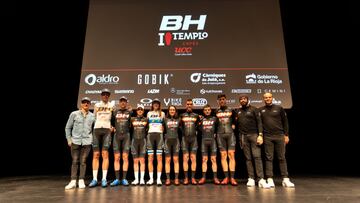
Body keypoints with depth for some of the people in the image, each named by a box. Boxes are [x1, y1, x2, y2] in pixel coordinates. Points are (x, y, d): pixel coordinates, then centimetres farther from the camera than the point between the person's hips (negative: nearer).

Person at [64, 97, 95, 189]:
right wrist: (69, 139, 2)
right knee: (75, 161, 2)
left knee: (83, 161, 2)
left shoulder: (92, 116, 6)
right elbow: (68, 127, 8)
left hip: (87, 141, 0)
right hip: (75, 141, 0)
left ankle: (81, 181, 10)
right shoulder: (74, 114, 3)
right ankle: (73, 181, 8)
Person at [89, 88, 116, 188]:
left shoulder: (112, 105, 12)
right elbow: (94, 118, 17)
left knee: (105, 154, -8)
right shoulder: (97, 105, 15)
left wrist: (112, 126, 3)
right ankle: (94, 179, 0)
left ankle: (104, 179, -7)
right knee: (95, 154, -3)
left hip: (107, 130, -1)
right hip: (96, 129, 1)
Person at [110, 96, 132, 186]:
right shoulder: (115, 112, 12)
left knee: (125, 157, -4)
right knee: (116, 158, 0)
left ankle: (124, 179, 1)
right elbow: (110, 121, 18)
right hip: (116, 135, 1)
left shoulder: (130, 112, 9)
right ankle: (117, 179, 4)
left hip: (126, 135, -1)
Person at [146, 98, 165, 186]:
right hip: (150, 134, 1)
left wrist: (162, 130, 1)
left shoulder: (162, 113, 15)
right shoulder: (149, 113, 18)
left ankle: (159, 179, -5)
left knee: (159, 158, -6)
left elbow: (164, 125, 15)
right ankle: (151, 178, 2)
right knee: (150, 158, -2)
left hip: (159, 134, -1)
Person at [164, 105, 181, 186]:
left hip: (175, 140, 1)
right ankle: (168, 179, 6)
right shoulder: (165, 119, 4)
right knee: (167, 160, 1)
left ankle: (176, 179, 4)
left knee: (176, 159, 1)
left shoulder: (178, 120, 8)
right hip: (167, 140, -1)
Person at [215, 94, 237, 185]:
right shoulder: (216, 112, 11)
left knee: (231, 155, -7)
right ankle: (226, 177, 3)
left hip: (230, 133, -1)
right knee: (223, 155, -1)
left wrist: (233, 125, 1)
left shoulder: (231, 110, 10)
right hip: (220, 134, 1)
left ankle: (232, 178, -5)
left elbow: (234, 121, 17)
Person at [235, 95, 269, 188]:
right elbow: (237, 123, 22)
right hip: (243, 136, 3)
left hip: (254, 134, -3)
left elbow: (259, 122, -3)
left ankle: (261, 180, -11)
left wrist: (260, 135, -12)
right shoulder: (238, 111, 15)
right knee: (248, 158, 2)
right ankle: (251, 179, 4)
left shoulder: (253, 109, 4)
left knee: (257, 156, -10)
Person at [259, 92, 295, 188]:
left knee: (282, 158, 4)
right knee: (268, 158, 1)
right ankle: (270, 180, 5)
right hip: (267, 137, 0)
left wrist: (286, 135, 2)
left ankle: (285, 179, 11)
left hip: (279, 136, 0)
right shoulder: (260, 110, 7)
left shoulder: (279, 108, 6)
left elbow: (285, 122, 8)